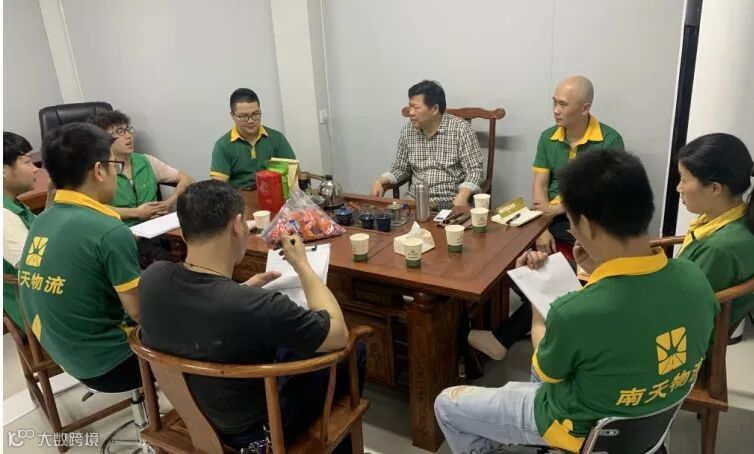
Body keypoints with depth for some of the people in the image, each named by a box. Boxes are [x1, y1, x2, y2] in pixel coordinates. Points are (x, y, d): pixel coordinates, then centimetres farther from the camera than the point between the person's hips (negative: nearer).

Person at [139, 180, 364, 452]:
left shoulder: (152, 278, -19)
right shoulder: (258, 307, -40)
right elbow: (339, 335, -22)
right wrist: (301, 264, -15)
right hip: (252, 430, -6)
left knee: (290, 343, 27)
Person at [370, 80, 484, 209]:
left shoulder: (461, 129, -8)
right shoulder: (407, 131, 5)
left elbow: (474, 170, -9)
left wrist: (463, 196, -26)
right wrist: (380, 181, -3)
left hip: (451, 204, -3)